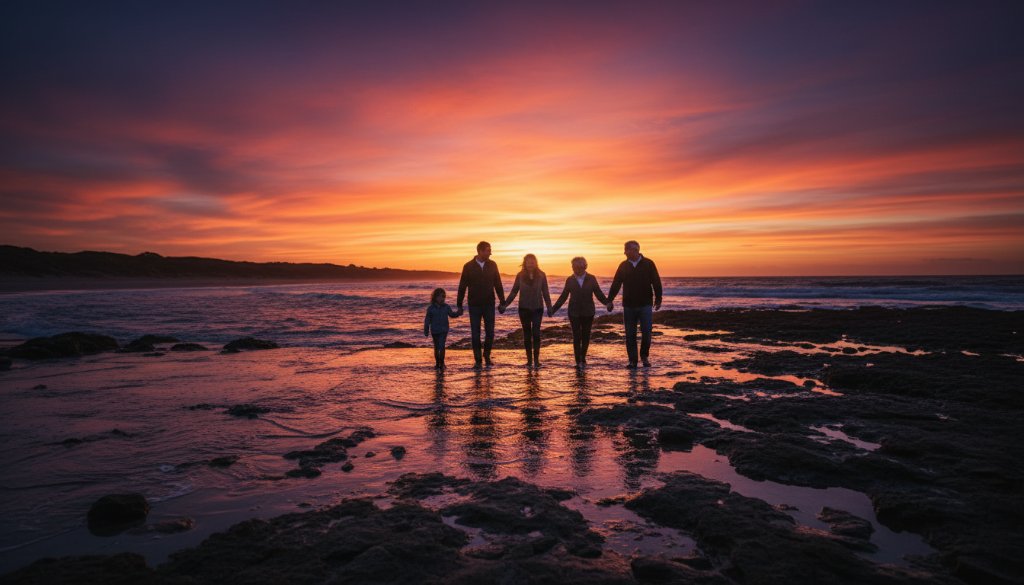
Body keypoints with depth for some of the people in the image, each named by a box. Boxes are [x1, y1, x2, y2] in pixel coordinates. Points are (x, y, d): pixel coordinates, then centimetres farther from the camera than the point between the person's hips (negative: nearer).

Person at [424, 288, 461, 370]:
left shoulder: (446, 307, -1)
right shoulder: (431, 308, -6)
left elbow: (451, 314, 15)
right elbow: (427, 320, -2)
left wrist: (458, 313, -4)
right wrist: (426, 331, -1)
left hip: (444, 330, 0)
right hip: (434, 331, 0)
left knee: (441, 346, -15)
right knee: (436, 347, 10)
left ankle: (442, 363, -6)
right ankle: (437, 363, 25)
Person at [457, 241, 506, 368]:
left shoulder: (492, 265, 0)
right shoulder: (468, 266, -6)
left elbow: (498, 285, 5)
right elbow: (462, 286, 0)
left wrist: (502, 302, 3)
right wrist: (459, 305, 0)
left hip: (489, 305, 2)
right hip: (474, 305, -1)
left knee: (490, 332, 4)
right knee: (475, 334, 3)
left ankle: (487, 354, 25)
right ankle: (477, 360, 13)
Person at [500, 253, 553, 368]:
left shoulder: (541, 275, -2)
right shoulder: (520, 275, -1)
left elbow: (545, 293, 2)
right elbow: (514, 292, 3)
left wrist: (549, 307, -6)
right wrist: (504, 304, -5)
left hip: (537, 308, -1)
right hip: (524, 308, 1)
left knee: (536, 333, -11)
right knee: (527, 334, 5)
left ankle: (536, 359, -5)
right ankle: (529, 359, 11)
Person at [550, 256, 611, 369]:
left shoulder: (591, 279, 0)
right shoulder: (570, 280, 1)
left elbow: (599, 294, -1)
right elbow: (563, 296, 6)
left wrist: (607, 303, -19)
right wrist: (553, 309, -1)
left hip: (588, 313, 1)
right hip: (574, 313, 0)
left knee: (586, 336, 6)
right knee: (576, 337, -4)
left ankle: (583, 358, 25)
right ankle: (578, 361, 2)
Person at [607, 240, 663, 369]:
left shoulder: (648, 263, -1)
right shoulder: (623, 265, 4)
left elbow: (656, 282, 0)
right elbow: (615, 284, 4)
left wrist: (658, 299, -6)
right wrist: (609, 300, -3)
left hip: (645, 305, -2)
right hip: (628, 306, 2)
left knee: (646, 333, -3)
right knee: (630, 335, 3)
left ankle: (644, 356, 20)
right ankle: (633, 361, 11)